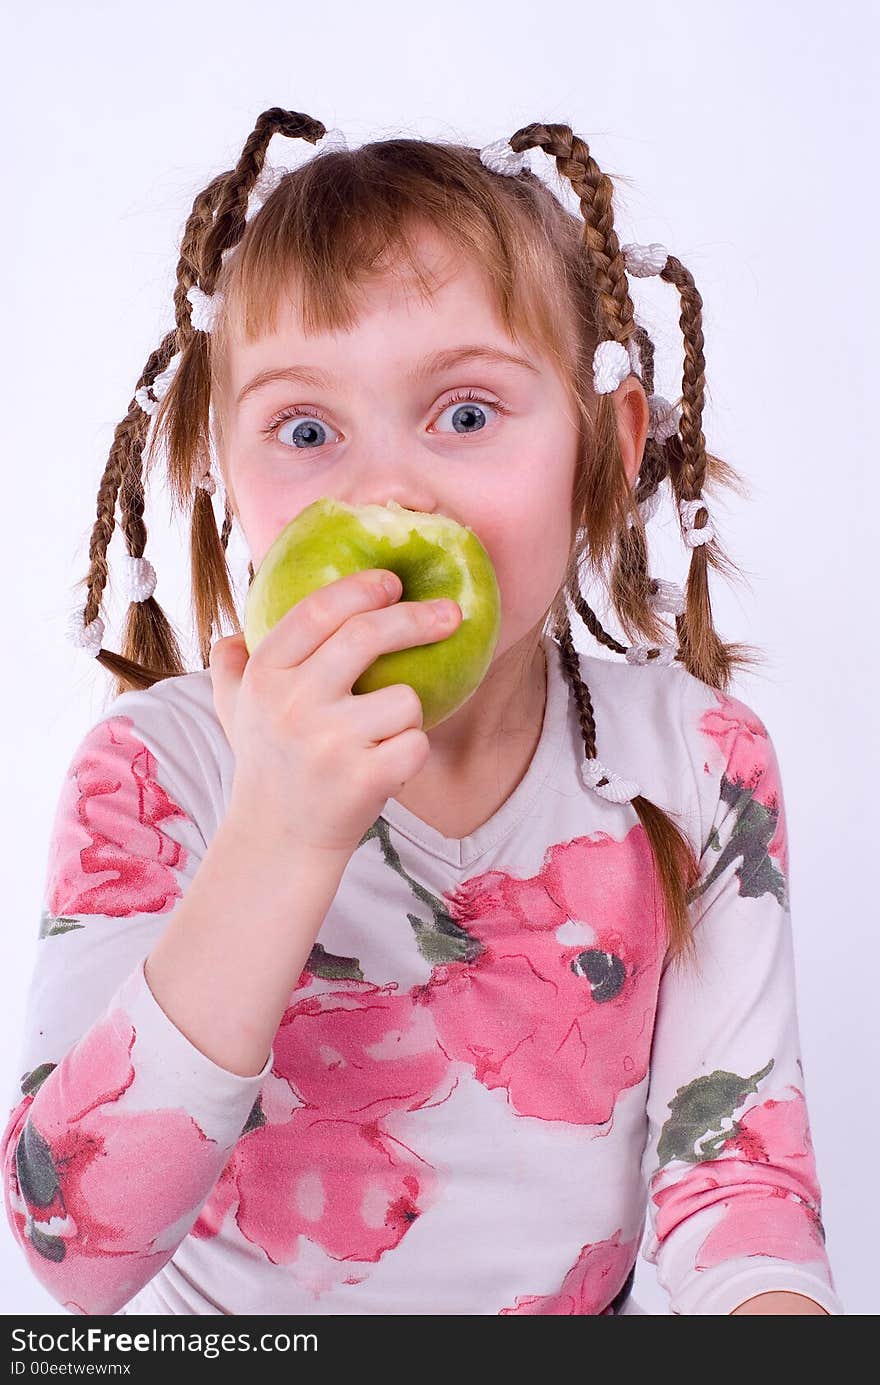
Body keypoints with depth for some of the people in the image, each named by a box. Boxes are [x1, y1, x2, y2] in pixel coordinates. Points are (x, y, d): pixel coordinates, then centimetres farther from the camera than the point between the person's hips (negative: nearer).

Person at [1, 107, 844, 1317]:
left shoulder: (699, 764, -7)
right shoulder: (157, 773, -14)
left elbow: (732, 1148, -4)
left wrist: (771, 1296, -24)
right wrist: (277, 848, -30)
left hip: (585, 1308, 1)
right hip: (228, 1316, 0)